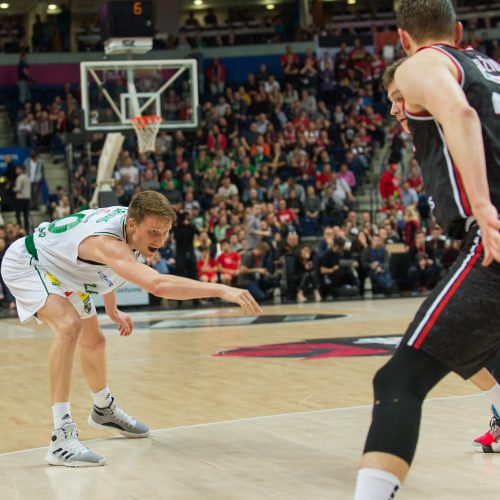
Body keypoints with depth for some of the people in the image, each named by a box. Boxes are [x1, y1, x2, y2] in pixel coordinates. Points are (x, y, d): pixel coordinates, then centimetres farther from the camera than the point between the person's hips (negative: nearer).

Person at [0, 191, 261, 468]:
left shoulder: (128, 217, -14)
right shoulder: (108, 243, -42)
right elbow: (158, 285, -59)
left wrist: (112, 310, 15)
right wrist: (222, 290, -63)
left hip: (62, 270, 10)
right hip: (25, 264, -9)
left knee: (93, 342, 21)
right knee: (69, 325, -33)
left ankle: (104, 410, 50)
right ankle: (62, 437, -33)